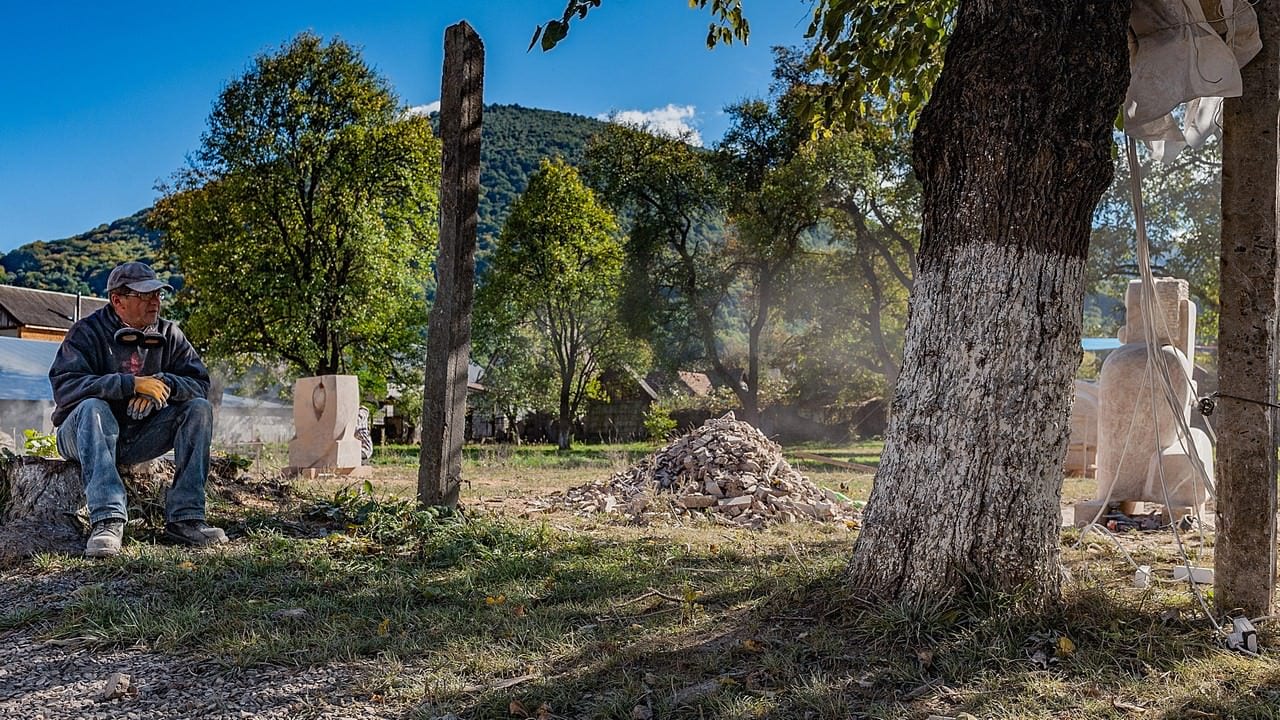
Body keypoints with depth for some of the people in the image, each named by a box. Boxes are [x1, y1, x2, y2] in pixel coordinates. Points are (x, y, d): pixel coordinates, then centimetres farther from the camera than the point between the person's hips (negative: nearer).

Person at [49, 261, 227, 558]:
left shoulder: (168, 335, 5)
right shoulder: (87, 332, -8)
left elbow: (200, 384, -3)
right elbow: (64, 388, -23)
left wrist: (163, 383, -24)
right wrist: (131, 384, -32)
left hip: (139, 438, 4)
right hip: (87, 434, -4)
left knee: (199, 408, -16)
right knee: (93, 407, -34)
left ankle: (185, 518, -25)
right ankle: (107, 520, -45)